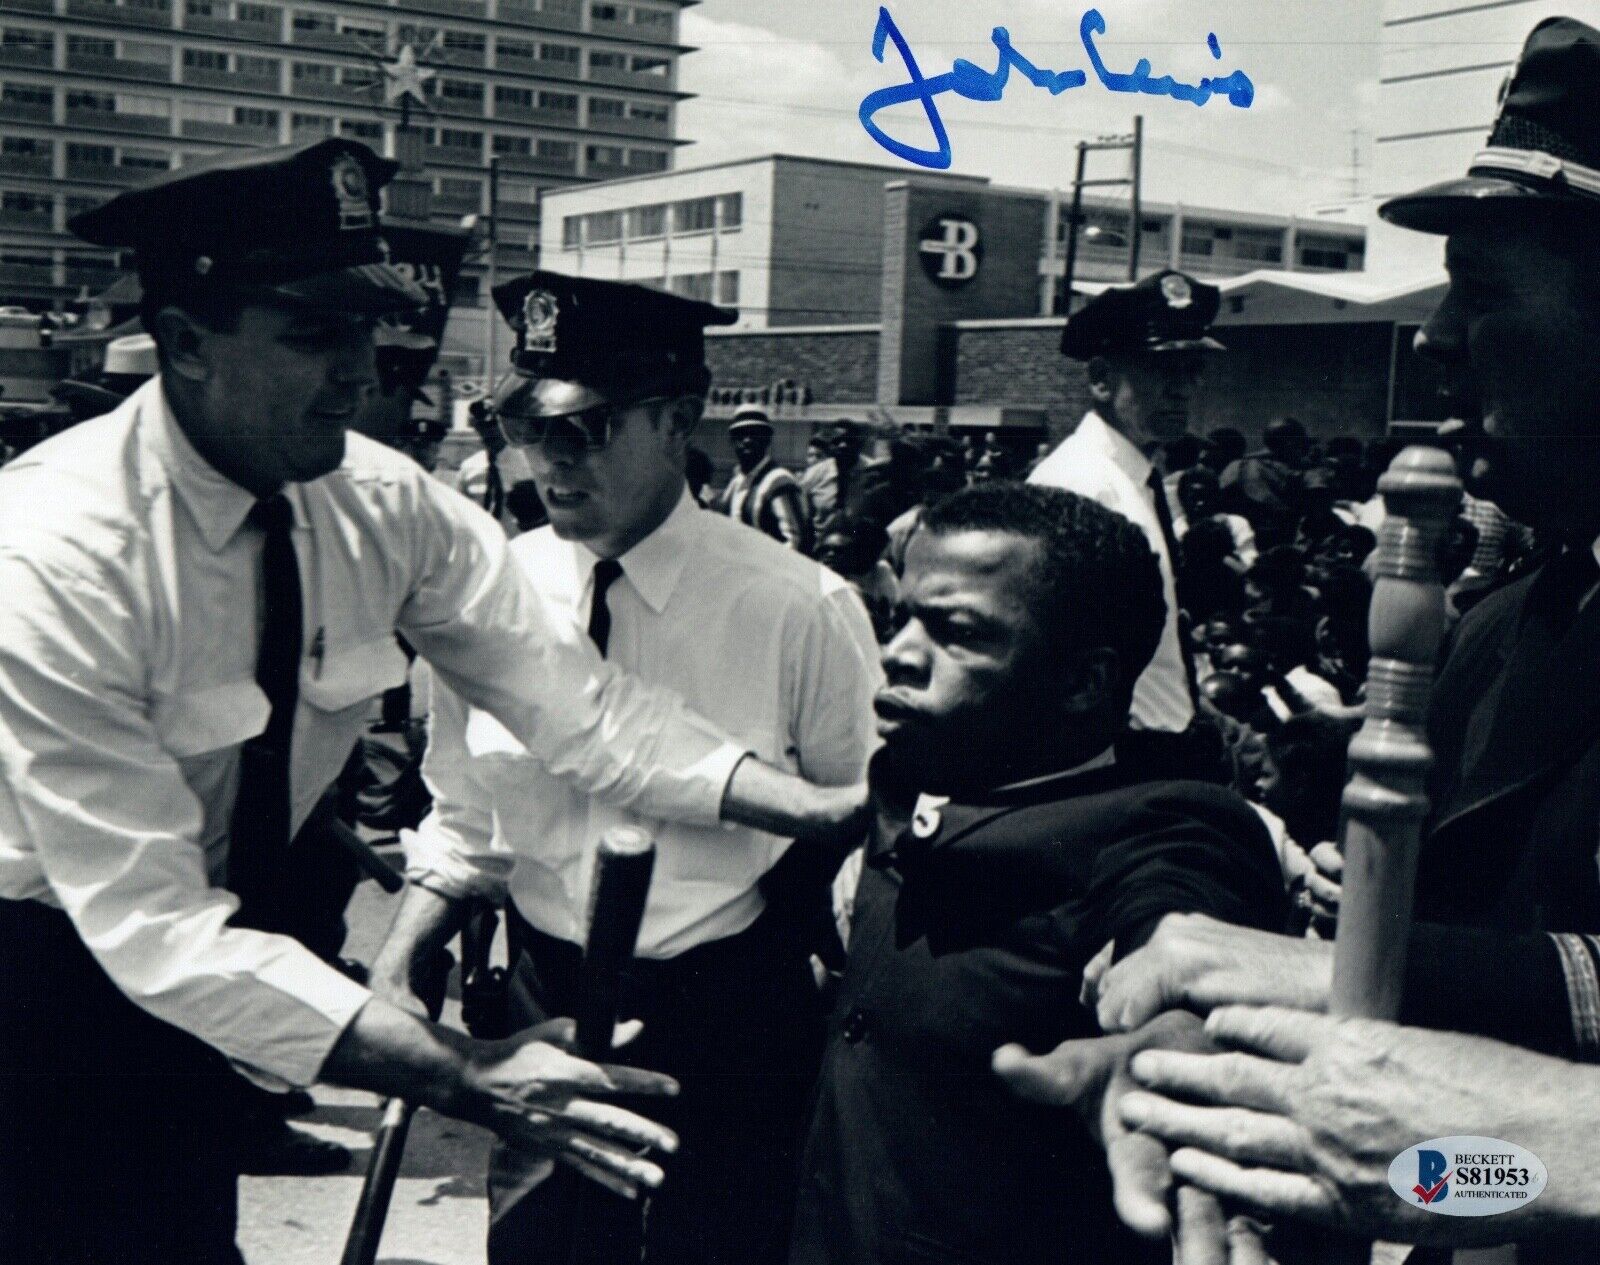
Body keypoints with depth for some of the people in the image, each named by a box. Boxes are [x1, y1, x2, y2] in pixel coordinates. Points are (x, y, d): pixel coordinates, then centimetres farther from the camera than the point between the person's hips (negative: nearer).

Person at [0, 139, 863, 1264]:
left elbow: (582, 708, -11)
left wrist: (835, 811, -23)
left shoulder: (389, 507, -13)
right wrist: (461, 1078, -37)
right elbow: (156, 923, -31)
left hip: (250, 901, 5)